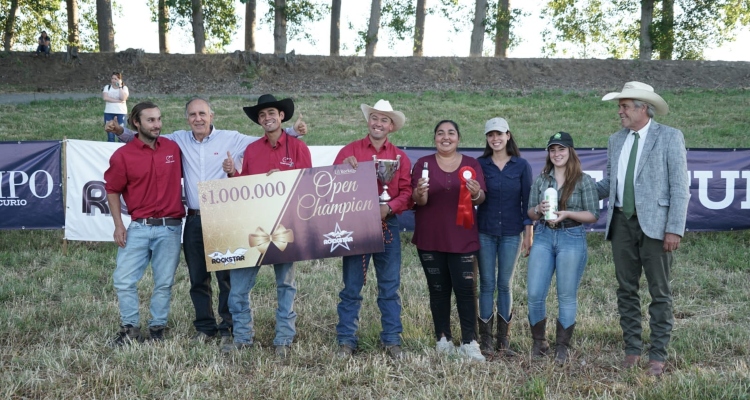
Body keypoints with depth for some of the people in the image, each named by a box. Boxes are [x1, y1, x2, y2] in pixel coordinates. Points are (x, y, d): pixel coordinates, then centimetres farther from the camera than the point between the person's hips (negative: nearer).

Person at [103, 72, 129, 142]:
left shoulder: (124, 88, 4)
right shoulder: (107, 87, 8)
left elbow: (123, 98, -14)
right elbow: (105, 97, -8)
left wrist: (120, 86, -11)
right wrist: (118, 101, -13)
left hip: (121, 113, -2)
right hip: (109, 113, 2)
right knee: (110, 136, 3)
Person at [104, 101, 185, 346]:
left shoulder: (173, 148, 2)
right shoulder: (123, 155, -4)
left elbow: (184, 177, 16)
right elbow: (112, 190, 3)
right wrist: (118, 225, -3)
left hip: (170, 228, 1)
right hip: (138, 227, -1)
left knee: (164, 283, 7)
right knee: (124, 280, -1)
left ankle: (157, 329, 21)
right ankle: (130, 329, 15)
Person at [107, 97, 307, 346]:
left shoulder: (232, 139, 1)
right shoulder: (179, 140, 10)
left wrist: (292, 131, -10)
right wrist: (120, 132, 8)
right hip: (194, 221, 3)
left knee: (227, 277, 1)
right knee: (198, 279, 11)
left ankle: (228, 329, 13)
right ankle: (205, 327, 25)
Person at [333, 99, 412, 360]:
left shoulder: (400, 156, 9)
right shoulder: (350, 151, 6)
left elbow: (407, 192, 2)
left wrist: (389, 207, -14)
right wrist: (344, 167, -16)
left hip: (388, 226, 1)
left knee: (390, 287, 6)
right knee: (351, 287, 3)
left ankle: (392, 340, 15)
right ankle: (346, 341, 12)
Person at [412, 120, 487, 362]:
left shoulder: (472, 164, 5)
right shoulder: (423, 163, 2)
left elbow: (481, 199, 0)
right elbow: (417, 201, -4)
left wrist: (476, 193, -23)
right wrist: (421, 193, -27)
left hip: (462, 238, 0)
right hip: (430, 238, 0)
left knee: (466, 288, -4)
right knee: (438, 289, 6)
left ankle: (469, 343, 0)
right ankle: (443, 339, 15)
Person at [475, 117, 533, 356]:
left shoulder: (522, 166, 1)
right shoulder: (480, 165, 2)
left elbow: (526, 202, 2)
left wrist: (529, 234, 0)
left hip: (511, 233, 0)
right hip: (485, 231, 0)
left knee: (505, 285, 5)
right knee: (487, 284, 2)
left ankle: (503, 340, 13)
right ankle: (485, 339, 9)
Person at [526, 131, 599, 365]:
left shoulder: (584, 181, -1)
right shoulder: (541, 179, 8)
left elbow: (593, 215, -3)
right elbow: (530, 213, 11)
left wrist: (567, 213, -17)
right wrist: (539, 210, -11)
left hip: (572, 239, -3)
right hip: (543, 237, 3)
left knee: (567, 296, 4)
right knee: (534, 294, -1)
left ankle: (562, 347, 16)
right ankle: (539, 342, 18)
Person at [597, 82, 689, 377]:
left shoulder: (670, 137, -5)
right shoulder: (616, 140, 11)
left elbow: (680, 188, -9)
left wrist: (675, 229, -16)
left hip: (654, 224, -5)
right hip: (622, 223, 5)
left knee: (659, 292, 4)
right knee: (626, 289, 11)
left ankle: (658, 355, 14)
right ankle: (632, 349, 23)